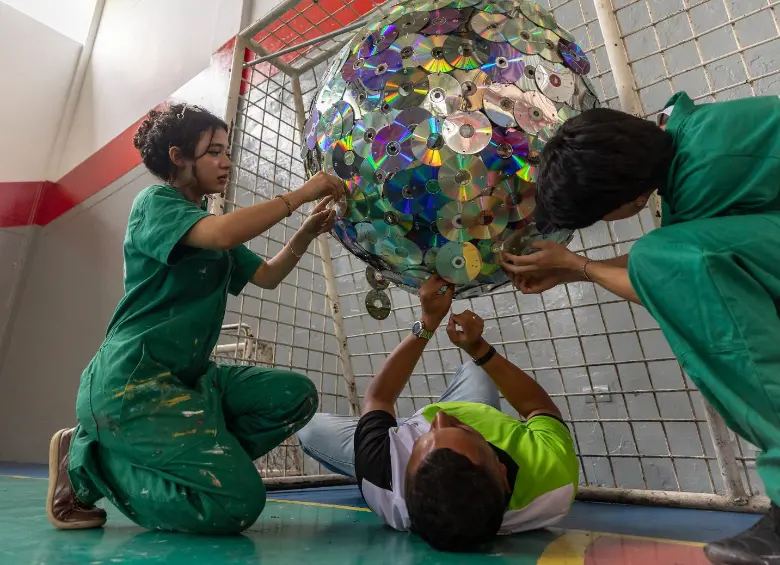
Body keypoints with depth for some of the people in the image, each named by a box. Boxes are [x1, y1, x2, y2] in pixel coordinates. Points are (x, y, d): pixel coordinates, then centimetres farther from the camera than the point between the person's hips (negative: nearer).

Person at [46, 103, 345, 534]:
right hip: (133, 380, -9)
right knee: (237, 502, -18)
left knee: (296, 394, -7)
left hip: (189, 376, 9)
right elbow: (223, 234, -27)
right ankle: (88, 459, 1)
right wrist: (302, 194, -18)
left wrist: (306, 233, 2)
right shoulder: (155, 202, -6)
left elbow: (266, 276, 17)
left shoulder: (209, 226, 20)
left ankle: (167, 462, -3)